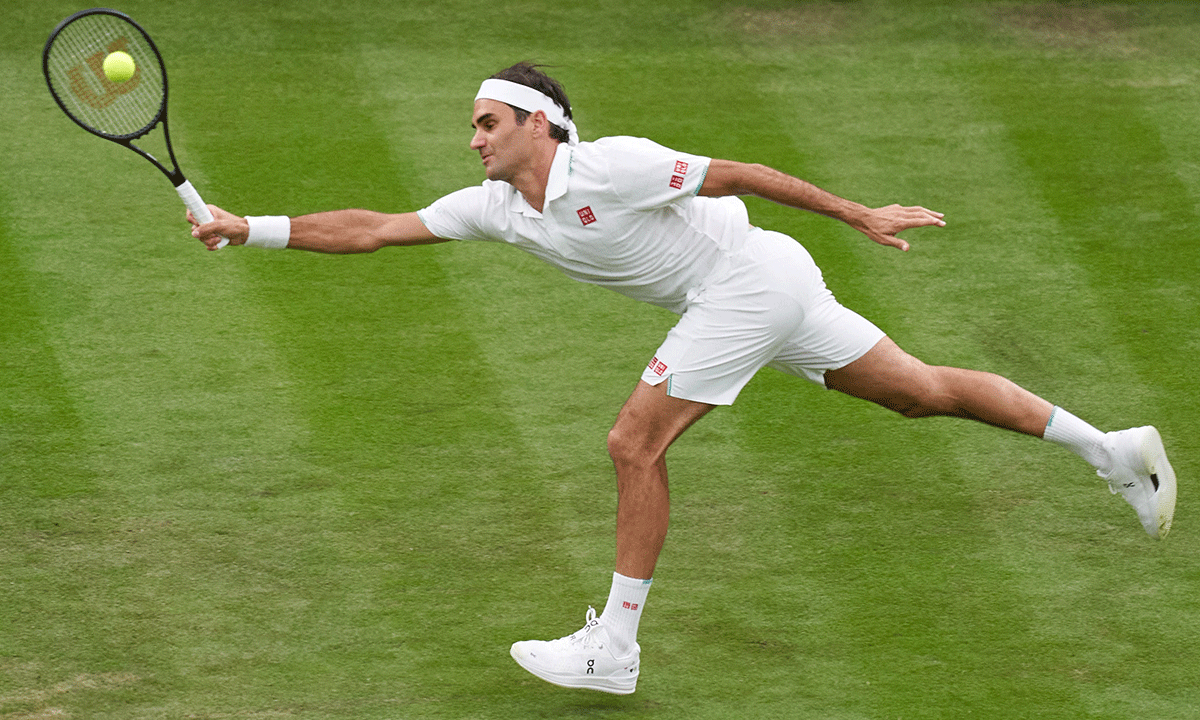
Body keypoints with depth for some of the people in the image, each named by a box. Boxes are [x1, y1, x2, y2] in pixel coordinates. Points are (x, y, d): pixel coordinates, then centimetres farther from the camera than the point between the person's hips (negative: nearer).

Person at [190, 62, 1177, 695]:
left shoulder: (611, 166, -19)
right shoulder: (495, 207, 5)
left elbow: (736, 174, -15)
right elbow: (374, 229, 4)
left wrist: (858, 215, -12)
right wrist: (252, 229, -3)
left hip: (751, 279, -8)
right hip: (764, 290, 8)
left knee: (635, 444, -11)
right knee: (921, 391, 11)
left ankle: (614, 646, -5)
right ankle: (1110, 447, 15)